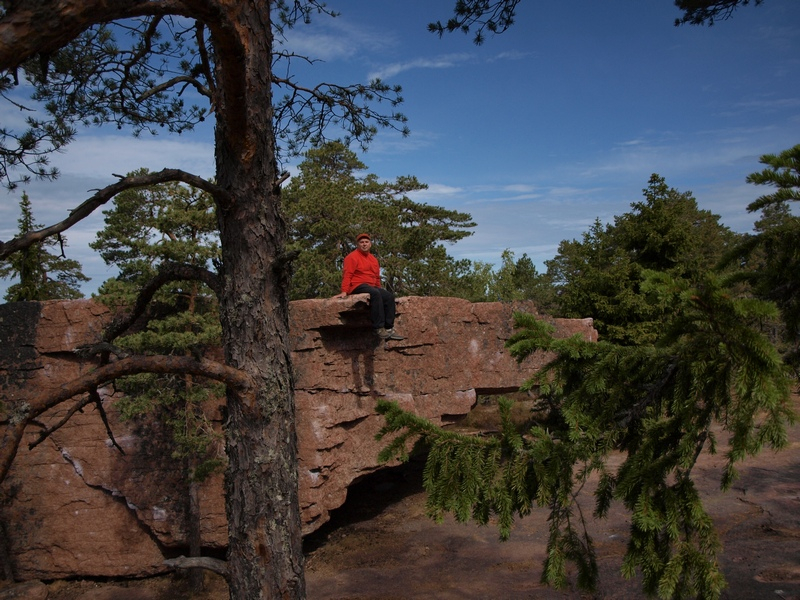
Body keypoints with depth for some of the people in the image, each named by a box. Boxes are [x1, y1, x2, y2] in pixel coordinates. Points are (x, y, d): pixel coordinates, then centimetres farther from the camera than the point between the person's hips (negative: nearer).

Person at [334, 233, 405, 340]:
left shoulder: (373, 259, 21)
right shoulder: (352, 257, -3)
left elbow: (377, 277, 26)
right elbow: (347, 275, -12)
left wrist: (380, 289, 15)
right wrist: (344, 291, -21)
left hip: (372, 287, 8)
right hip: (357, 286, -8)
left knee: (389, 296, -11)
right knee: (375, 294, -34)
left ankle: (389, 329, -12)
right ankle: (379, 328, -37)